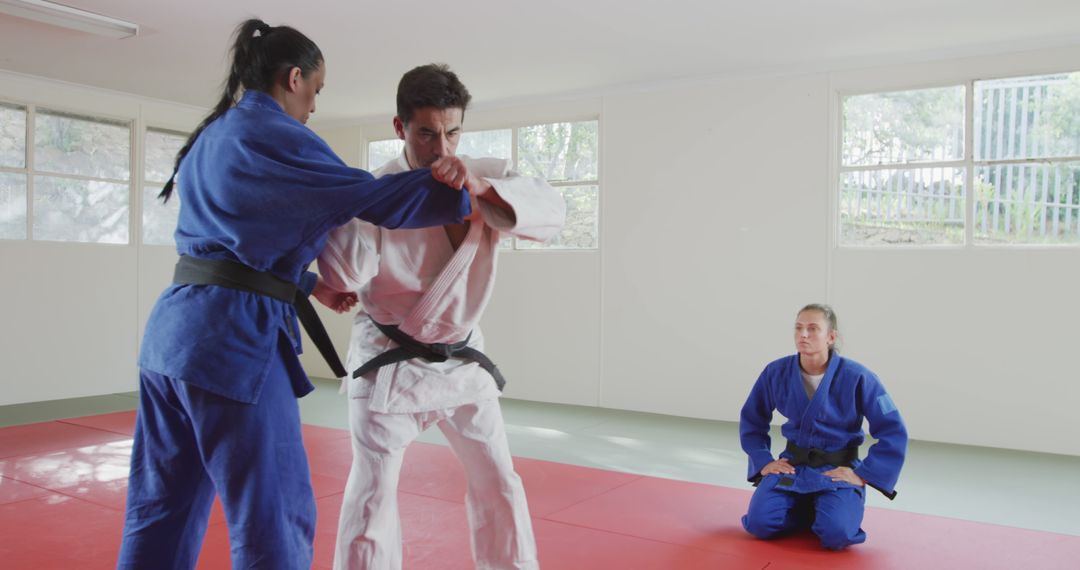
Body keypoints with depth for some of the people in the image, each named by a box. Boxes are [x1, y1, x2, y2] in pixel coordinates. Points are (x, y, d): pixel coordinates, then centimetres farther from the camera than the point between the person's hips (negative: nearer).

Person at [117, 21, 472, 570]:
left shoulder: (210, 138, 20)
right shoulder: (276, 137, -8)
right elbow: (368, 197, -12)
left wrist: (310, 286, 23)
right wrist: (468, 194, -4)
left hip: (173, 330, 10)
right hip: (233, 339, -10)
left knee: (160, 509, 18)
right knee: (276, 518, 1)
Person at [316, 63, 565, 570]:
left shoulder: (486, 177, -7)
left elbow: (551, 210, -24)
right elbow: (343, 272, -25)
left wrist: (481, 188, -40)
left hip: (461, 358, 4)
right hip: (389, 362, -3)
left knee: (497, 480, 13)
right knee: (374, 487, -2)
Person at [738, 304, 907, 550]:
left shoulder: (857, 377, -15)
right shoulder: (776, 373, -7)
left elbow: (893, 433, -10)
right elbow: (751, 421, 9)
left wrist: (862, 474, -13)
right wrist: (764, 462, -1)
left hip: (838, 470, -2)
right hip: (792, 465, 3)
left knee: (836, 533, -28)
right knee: (759, 522, -19)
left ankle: (826, 509, 9)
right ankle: (807, 510, 13)